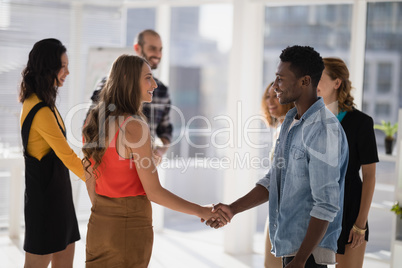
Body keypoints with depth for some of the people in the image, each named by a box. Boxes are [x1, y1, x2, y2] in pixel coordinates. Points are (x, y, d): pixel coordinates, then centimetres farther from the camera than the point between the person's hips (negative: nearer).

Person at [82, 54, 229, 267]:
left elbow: (91, 179, 11)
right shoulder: (134, 127, -20)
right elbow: (153, 192, -19)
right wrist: (201, 211, -11)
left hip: (99, 223, 7)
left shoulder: (95, 120, 3)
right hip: (129, 225, -7)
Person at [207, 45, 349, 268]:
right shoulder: (291, 121, 11)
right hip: (288, 245, 9)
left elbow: (326, 205, -22)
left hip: (307, 249, -8)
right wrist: (233, 209, 7)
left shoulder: (323, 130, -19)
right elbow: (273, 180, 17)